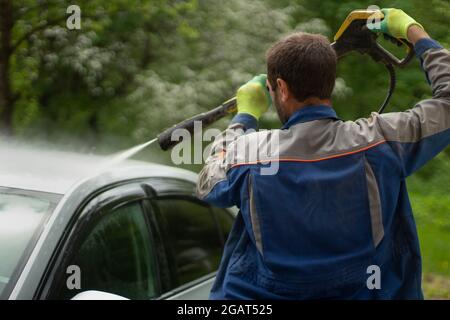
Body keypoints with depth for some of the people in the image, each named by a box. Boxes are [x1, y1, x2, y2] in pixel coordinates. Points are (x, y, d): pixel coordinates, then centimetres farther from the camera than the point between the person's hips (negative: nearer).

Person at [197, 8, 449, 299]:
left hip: (262, 296, -1)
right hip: (366, 291, 1)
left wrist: (245, 117, 18)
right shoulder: (381, 140, -16)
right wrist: (413, 31, 12)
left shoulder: (249, 152, -15)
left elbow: (207, 184, 7)